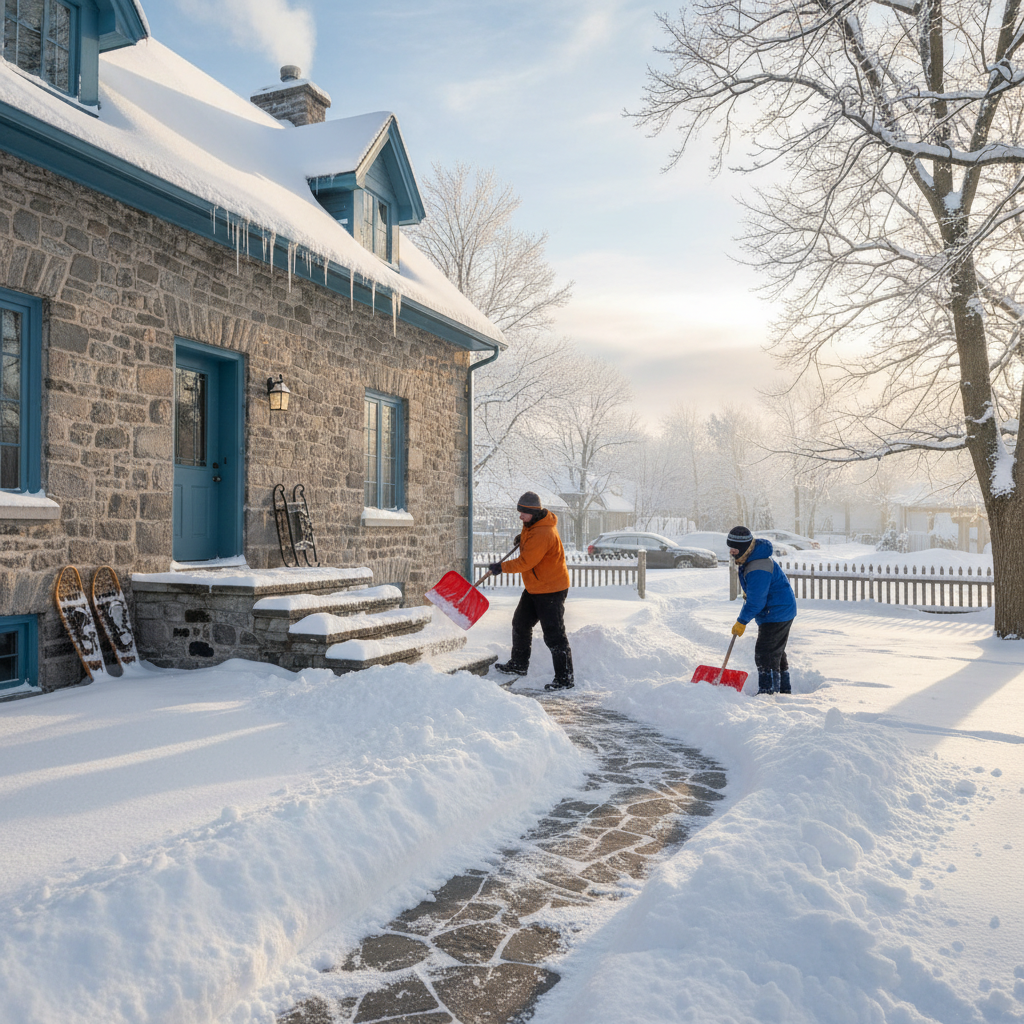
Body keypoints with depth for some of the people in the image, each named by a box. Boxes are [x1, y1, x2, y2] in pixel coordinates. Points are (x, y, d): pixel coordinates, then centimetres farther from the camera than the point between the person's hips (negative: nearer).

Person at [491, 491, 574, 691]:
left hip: (551, 590, -11)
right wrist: (523, 539, 14)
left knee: (554, 635, -9)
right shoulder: (533, 525, 5)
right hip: (534, 588, 11)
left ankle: (565, 679, -3)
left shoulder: (542, 534, -28)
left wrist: (502, 567, -16)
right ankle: (519, 665, 35)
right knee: (520, 624, 19)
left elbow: (525, 562, -27)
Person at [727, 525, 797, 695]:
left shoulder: (758, 569, -30)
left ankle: (768, 691, -4)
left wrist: (742, 622, -19)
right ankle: (784, 689, 30)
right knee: (777, 652, 19)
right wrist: (747, 593, 26)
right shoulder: (750, 557, 3)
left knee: (765, 654, -10)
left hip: (776, 613, -11)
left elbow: (755, 601, -27)